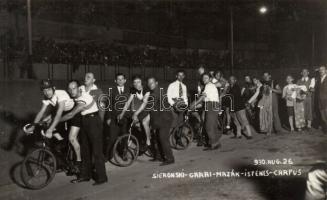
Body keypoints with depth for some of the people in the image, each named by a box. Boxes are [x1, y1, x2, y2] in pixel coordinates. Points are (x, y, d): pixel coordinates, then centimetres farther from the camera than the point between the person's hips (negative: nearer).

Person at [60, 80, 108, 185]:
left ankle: (101, 177, 2)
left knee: (96, 150, -6)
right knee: (85, 149, 12)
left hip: (94, 122, -9)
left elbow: (71, 114, -25)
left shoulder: (84, 98, -25)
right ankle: (85, 175, 23)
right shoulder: (76, 97, 1)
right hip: (85, 122, 9)